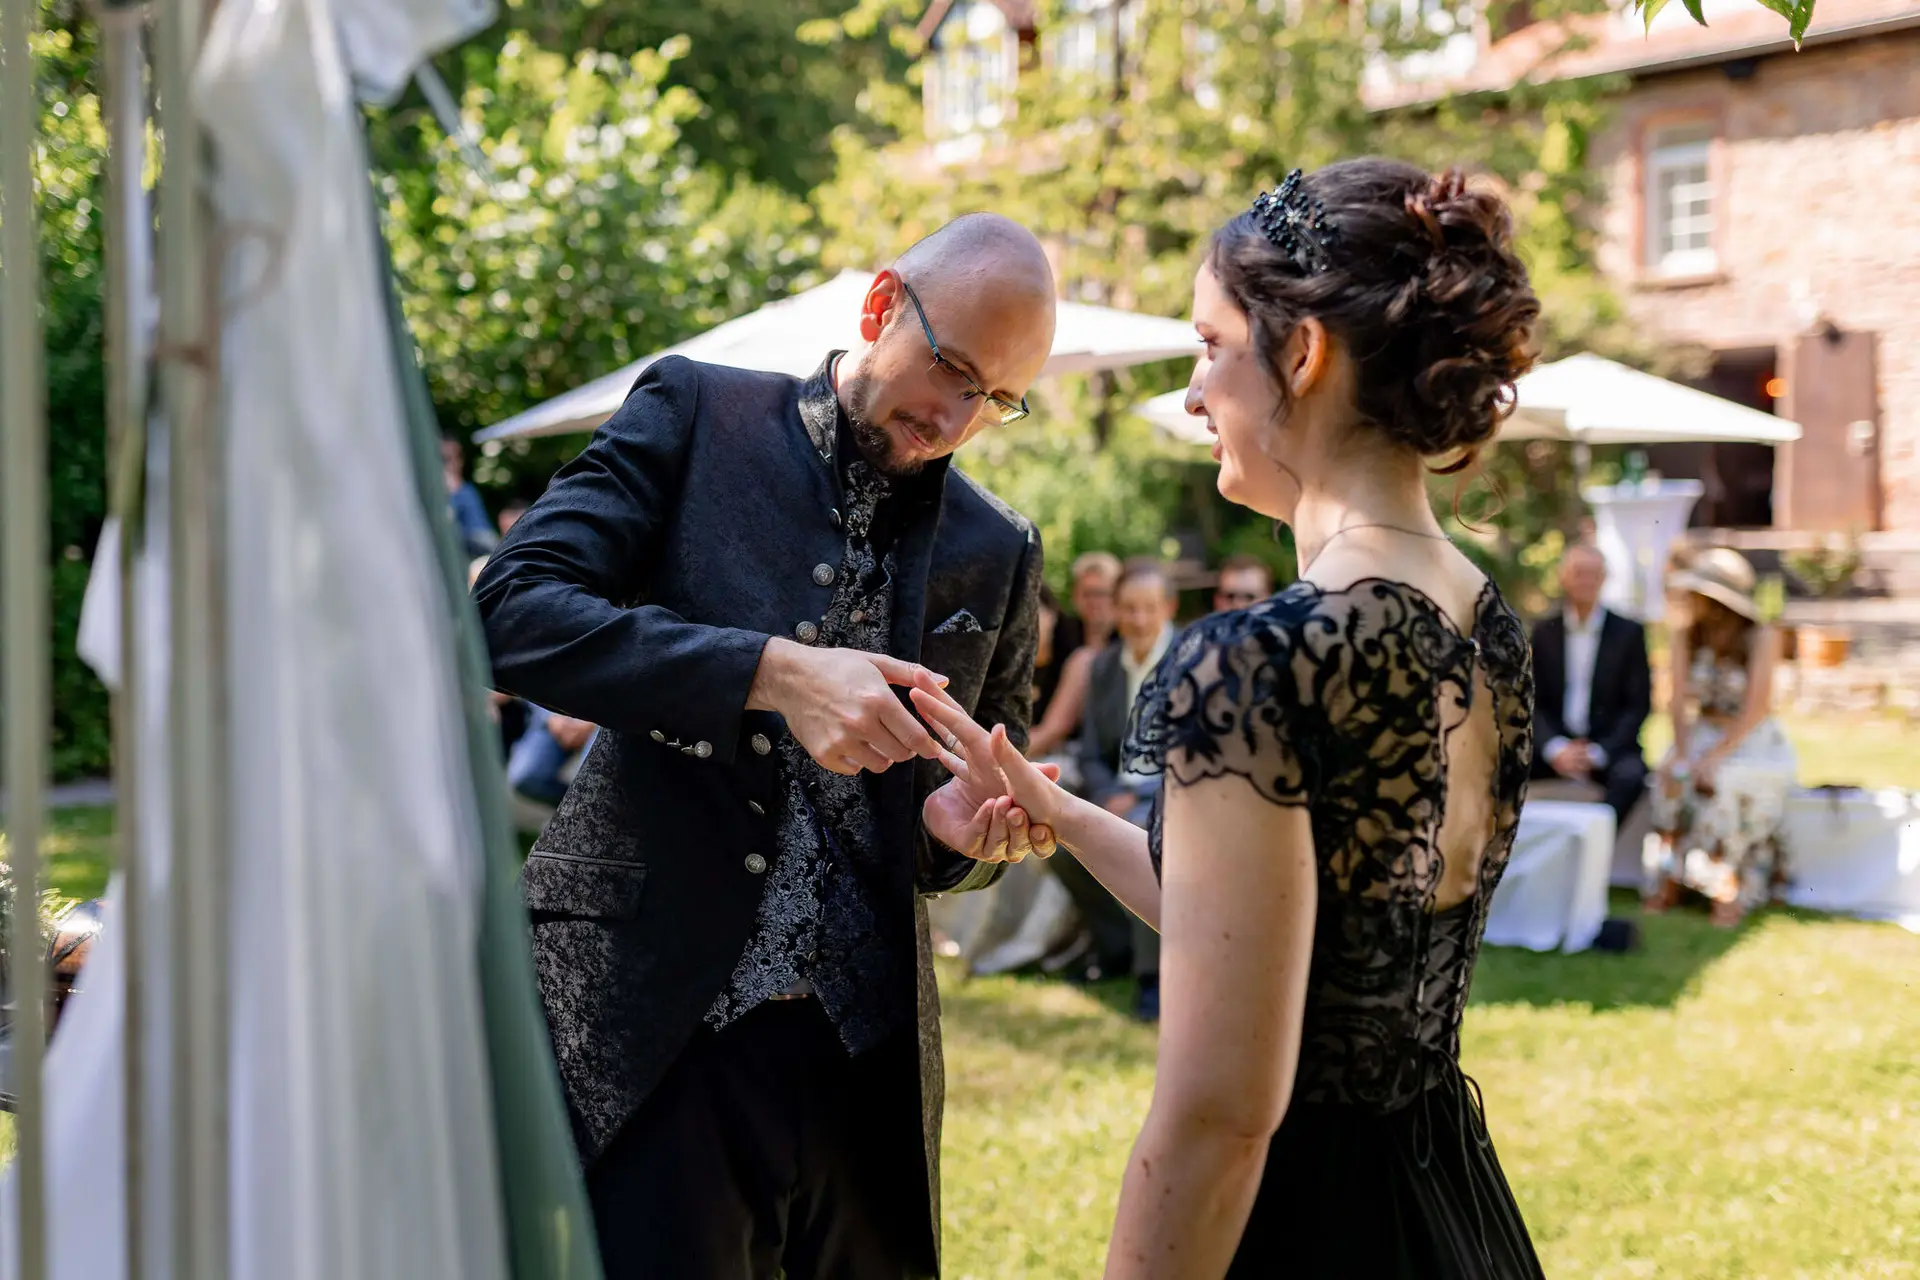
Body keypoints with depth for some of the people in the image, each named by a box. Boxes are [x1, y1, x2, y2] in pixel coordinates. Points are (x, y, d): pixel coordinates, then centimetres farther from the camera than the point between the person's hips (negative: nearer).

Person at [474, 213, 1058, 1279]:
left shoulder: (996, 552, 10)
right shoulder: (693, 415, 2)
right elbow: (514, 611, -11)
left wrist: (959, 821, -6)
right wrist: (772, 671, -21)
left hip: (861, 1060, 4)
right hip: (647, 1034, -3)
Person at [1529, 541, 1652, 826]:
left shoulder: (1629, 632, 4)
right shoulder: (1544, 632, 9)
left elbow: (1639, 704, 0)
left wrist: (1597, 752, -14)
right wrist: (1555, 748, -16)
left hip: (1609, 747, -1)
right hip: (1556, 746, 1)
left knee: (1630, 774, -33)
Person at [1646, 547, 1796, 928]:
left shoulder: (1762, 637, -10)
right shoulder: (1687, 633, 4)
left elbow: (1756, 708, -17)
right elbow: (1680, 701, -1)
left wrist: (1715, 756, -25)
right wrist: (1683, 753, -18)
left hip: (1753, 742, -4)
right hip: (1701, 735, 4)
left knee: (1725, 782, -34)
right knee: (1671, 777, -28)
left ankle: (1727, 887, -22)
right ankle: (1668, 881, -22)